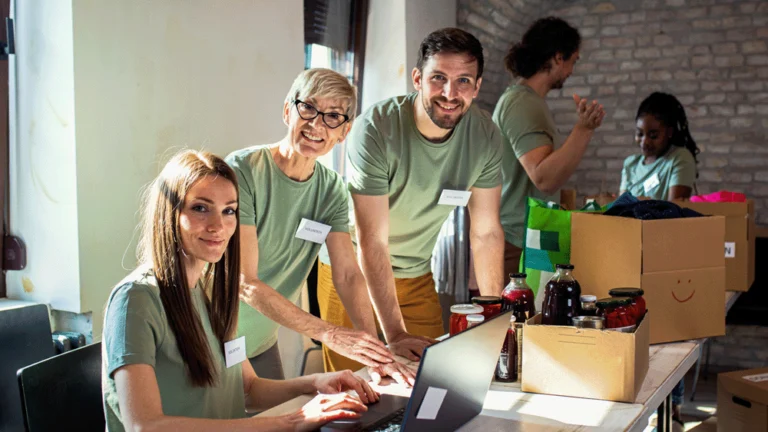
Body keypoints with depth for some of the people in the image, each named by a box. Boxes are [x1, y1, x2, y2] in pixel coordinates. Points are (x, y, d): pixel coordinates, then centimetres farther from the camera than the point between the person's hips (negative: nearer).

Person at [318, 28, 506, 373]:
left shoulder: (485, 137, -13)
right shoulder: (375, 129, -27)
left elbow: (487, 232, -4)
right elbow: (372, 242, -28)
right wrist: (395, 334, -31)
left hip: (416, 276, 4)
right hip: (352, 270, -4)